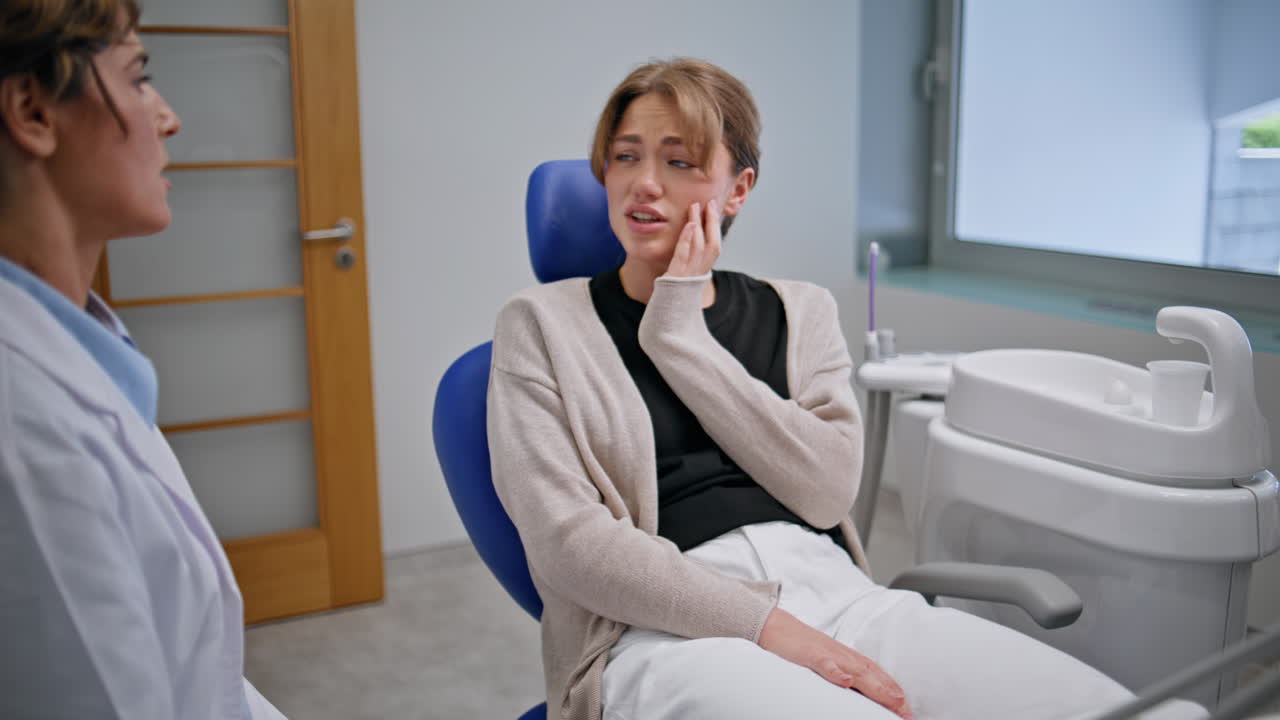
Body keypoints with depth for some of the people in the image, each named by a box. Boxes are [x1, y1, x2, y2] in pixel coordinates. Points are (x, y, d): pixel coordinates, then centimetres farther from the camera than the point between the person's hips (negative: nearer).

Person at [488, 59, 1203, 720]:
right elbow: (566, 538, -5)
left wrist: (681, 331, -2)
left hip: (834, 591, 4)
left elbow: (827, 489, 1)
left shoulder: (797, 311, 17)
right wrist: (766, 625, -15)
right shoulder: (542, 323, 9)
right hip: (669, 630, -3)